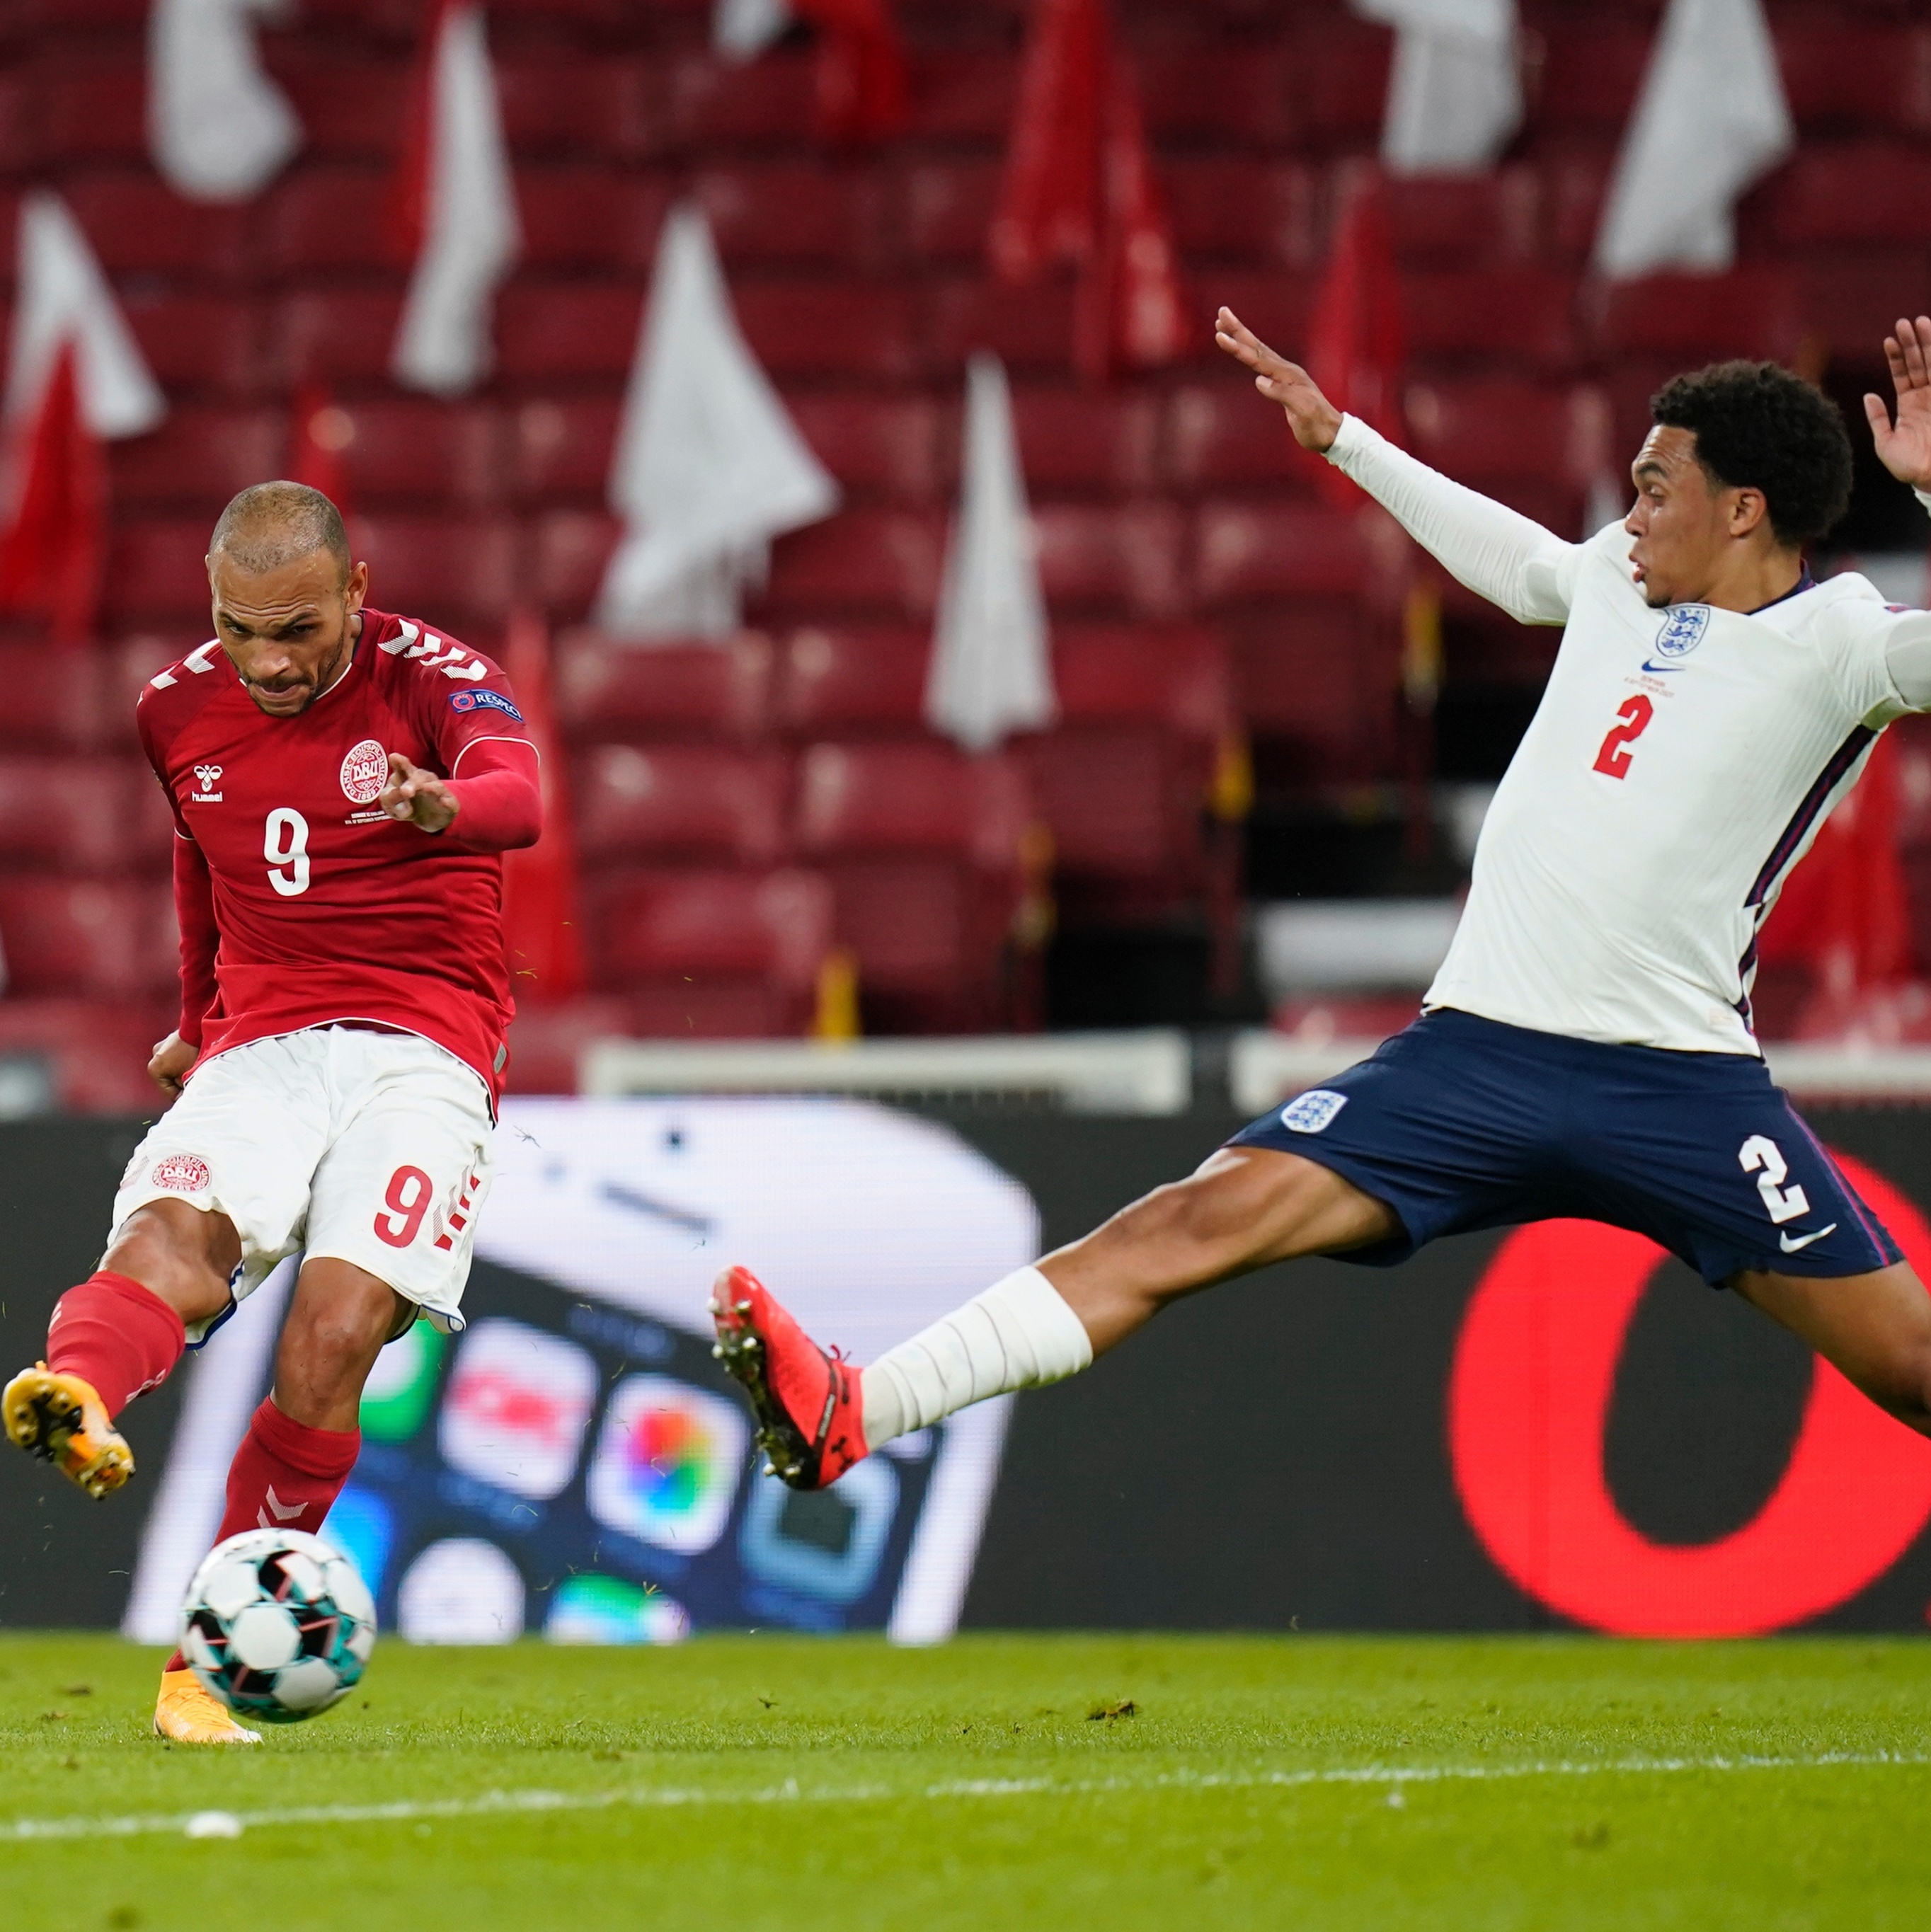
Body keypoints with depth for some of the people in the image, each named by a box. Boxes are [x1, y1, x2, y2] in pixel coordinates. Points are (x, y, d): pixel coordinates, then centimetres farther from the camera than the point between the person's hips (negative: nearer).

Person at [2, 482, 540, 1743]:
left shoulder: (435, 680, -6)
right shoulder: (180, 709, 9)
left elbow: (518, 794, -29)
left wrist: (443, 805, -52)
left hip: (423, 1054, -3)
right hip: (258, 1053, 3)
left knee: (334, 1333, -24)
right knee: (171, 1238, -31)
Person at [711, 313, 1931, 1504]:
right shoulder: (1623, 578, 17)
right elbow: (1518, 561, 39)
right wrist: (1341, 440, 44)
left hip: (1680, 1081, -4)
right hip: (1479, 1050, 4)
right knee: (1209, 1215, -12)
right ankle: (849, 1417, -22)